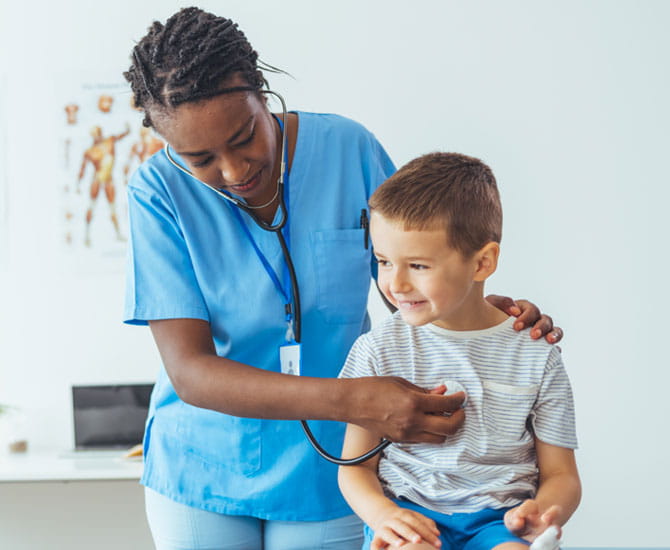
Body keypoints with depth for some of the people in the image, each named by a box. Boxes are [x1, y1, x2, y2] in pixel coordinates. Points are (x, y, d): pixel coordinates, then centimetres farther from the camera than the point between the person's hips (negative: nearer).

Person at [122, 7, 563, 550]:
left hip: (326, 475, 1)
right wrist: (351, 401, -33)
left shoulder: (347, 148, -11)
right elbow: (189, 371, -22)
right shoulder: (160, 192, -15)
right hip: (200, 472, -1)